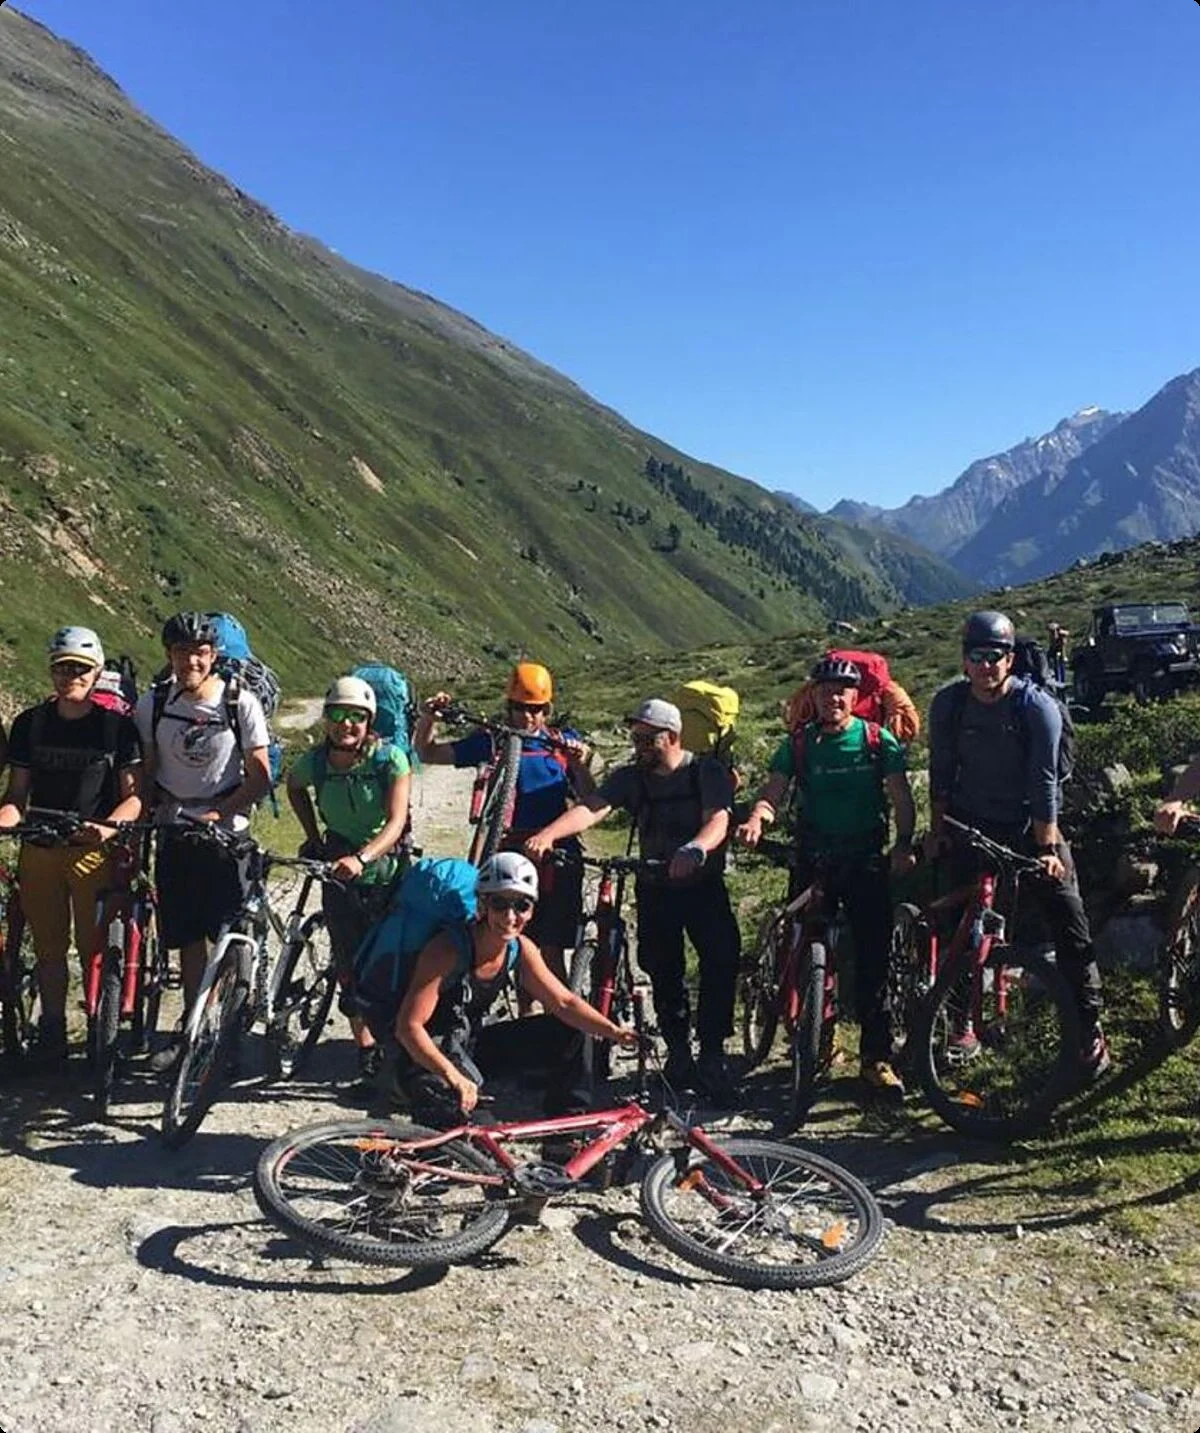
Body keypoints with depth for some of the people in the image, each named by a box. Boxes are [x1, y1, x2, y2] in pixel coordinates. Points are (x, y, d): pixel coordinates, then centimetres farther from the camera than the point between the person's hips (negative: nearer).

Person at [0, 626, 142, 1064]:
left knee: (95, 949, -1)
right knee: (49, 949, 9)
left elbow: (134, 794, -2)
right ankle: (51, 1031, 22)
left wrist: (109, 827, -21)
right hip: (40, 850, 3)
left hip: (94, 850, -3)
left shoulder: (118, 726, 0)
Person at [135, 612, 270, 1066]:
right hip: (175, 833, 3)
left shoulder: (240, 702, -10)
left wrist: (220, 813, -18)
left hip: (226, 832, -3)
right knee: (187, 937, 9)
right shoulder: (152, 703, -1)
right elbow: (147, 770, 6)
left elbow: (260, 777, -8)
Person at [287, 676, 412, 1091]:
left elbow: (395, 823, -25)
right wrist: (313, 836, 9)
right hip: (338, 869, 2)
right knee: (349, 965, 0)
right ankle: (367, 1051, 12)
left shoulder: (391, 758, -17)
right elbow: (294, 788, 17)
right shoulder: (315, 762, -8)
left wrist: (362, 858, -41)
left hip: (387, 869, -2)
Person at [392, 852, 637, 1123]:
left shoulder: (521, 949, -9)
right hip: (428, 1056, -7)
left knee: (572, 1032, 0)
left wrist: (615, 1033, -15)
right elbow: (409, 1026, -31)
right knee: (452, 1113, -38)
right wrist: (454, 1076, -42)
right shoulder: (448, 950, -29)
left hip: (472, 1043, 7)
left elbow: (564, 1003, -2)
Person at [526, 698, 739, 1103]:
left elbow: (718, 820, -25)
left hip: (704, 884, -2)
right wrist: (547, 834, -36)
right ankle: (679, 1052, 19)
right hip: (655, 888, 3)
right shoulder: (630, 777, -2)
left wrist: (695, 849, -48)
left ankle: (711, 1056, -7)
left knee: (722, 959, -17)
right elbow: (590, 808, -17)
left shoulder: (708, 772, -9)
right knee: (662, 971, 2)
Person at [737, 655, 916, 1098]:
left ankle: (876, 1056, 8)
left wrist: (904, 845, -17)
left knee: (873, 957, -1)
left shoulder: (879, 740, 2)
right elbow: (773, 792, -2)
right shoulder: (799, 743, 5)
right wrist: (756, 820, -23)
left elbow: (900, 797, -1)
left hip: (866, 860, -1)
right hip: (813, 859, 1)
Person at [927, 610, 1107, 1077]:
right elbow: (941, 772, 1)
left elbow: (1044, 780, -17)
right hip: (971, 826, 2)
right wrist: (937, 830, -1)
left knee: (1070, 925, -6)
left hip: (1029, 825, -2)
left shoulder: (1038, 705, -16)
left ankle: (1091, 1029, 5)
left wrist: (1046, 847, -20)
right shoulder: (947, 703, -7)